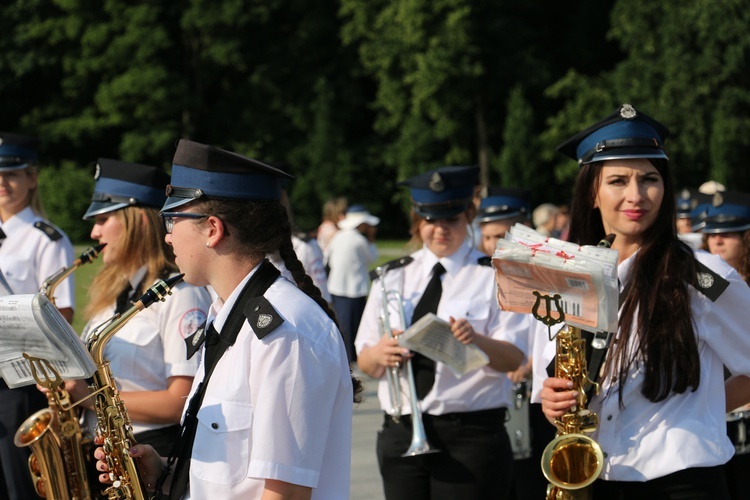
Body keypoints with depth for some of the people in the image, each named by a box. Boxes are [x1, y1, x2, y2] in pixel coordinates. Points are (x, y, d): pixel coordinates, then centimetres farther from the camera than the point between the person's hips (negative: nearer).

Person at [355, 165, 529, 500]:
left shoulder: (494, 276, 3)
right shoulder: (393, 278, 15)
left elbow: (513, 359, -8)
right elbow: (364, 363, 11)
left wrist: (478, 341, -28)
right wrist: (379, 354, -12)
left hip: (471, 434, -4)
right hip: (400, 432, 4)